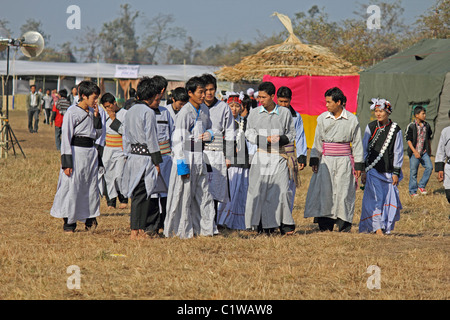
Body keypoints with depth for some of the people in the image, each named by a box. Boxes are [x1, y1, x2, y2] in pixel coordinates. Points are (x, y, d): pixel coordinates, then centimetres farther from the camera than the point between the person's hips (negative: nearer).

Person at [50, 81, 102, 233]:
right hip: (76, 152, -7)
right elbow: (66, 138, -11)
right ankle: (69, 222, 5)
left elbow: (97, 134, 16)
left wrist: (96, 116, 2)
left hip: (91, 152, 7)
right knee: (72, 186, -4)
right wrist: (67, 162, -16)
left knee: (91, 185, 8)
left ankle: (90, 220, 18)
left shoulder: (91, 112, 10)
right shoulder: (72, 113, -10)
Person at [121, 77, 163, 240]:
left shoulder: (130, 111, 11)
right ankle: (136, 231, -1)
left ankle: (140, 228, 18)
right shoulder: (148, 112, -12)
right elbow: (151, 138, -13)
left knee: (138, 194, 13)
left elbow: (126, 136, 15)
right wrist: (157, 162, -8)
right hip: (145, 156, -8)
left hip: (133, 155, 8)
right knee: (141, 195, -4)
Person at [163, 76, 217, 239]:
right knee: (184, 195, -1)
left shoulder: (204, 110, 10)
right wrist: (182, 165, -20)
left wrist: (209, 134, 0)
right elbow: (178, 140, -17)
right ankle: (182, 230, 6)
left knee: (203, 194, 11)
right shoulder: (184, 113, -15)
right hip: (186, 158, -8)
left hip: (199, 158, 8)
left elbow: (208, 127, 27)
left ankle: (205, 227, 18)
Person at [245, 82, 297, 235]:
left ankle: (284, 223, 0)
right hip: (261, 156, 1)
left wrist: (281, 139, -11)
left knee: (281, 190, -8)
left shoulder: (285, 113, 4)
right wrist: (265, 139, -11)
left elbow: (291, 134, 10)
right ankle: (264, 224, 4)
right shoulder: (254, 113, 7)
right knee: (260, 190, -3)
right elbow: (249, 133, 6)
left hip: (280, 156, -1)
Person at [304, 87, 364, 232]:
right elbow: (317, 142, 11)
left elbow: (357, 144, 4)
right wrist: (314, 161, 3)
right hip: (326, 160, 2)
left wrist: (358, 165, 1)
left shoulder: (352, 120, 1)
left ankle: (344, 226, 0)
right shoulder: (322, 118, 7)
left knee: (343, 192, -5)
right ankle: (325, 225, -1)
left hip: (344, 161, -2)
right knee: (324, 192, -5)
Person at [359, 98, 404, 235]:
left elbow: (398, 152, 5)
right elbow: (364, 149, 7)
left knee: (389, 200, -1)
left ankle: (386, 227, 13)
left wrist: (396, 173, 0)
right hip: (373, 170, 0)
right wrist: (363, 171, 1)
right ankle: (377, 227, -10)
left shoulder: (395, 130, 2)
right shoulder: (370, 127, 4)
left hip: (388, 171, 0)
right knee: (375, 198, -10)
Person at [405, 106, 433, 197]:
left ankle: (421, 186, 5)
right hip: (414, 153, -4)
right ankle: (413, 191, 12)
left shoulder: (427, 125, 7)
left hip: (424, 152, 4)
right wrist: (415, 152, -16)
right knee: (413, 172, 1)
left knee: (429, 167, -10)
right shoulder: (411, 126, -8)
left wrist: (429, 149, 24)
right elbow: (408, 140, -9)